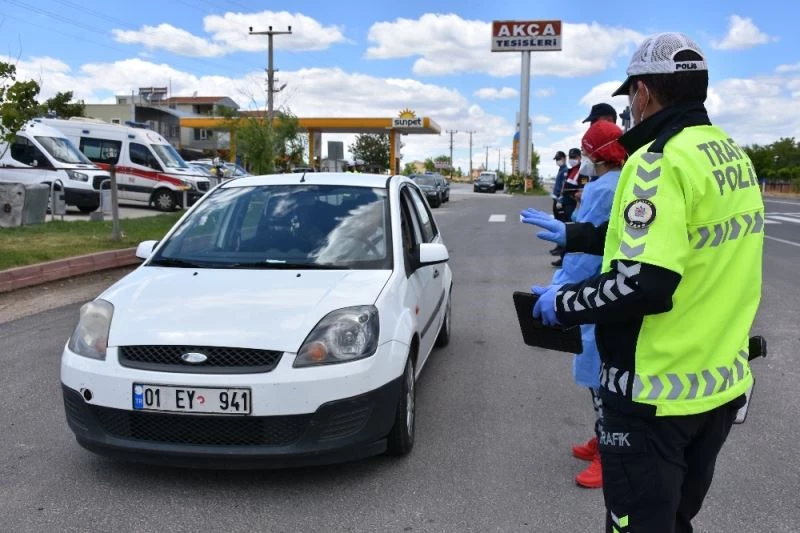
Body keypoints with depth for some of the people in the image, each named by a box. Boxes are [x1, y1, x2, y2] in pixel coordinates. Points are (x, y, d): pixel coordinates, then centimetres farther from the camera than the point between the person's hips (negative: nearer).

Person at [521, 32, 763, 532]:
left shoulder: (662, 159, -21)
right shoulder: (734, 155, 8)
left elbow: (642, 284, -30)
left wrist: (563, 303, -13)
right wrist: (573, 233, 22)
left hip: (659, 393, -9)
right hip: (724, 382, 9)